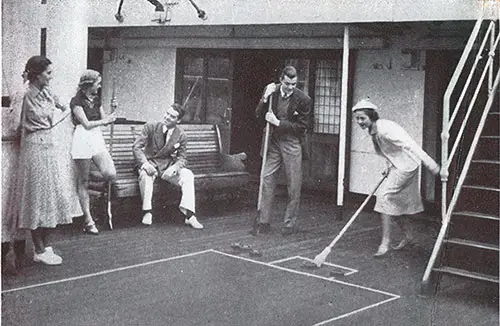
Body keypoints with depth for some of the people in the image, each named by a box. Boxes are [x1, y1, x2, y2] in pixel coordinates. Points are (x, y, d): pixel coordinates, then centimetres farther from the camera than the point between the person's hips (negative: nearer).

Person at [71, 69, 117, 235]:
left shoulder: (96, 100, 15)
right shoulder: (77, 101, -7)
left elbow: (104, 119, 15)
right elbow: (86, 124, -14)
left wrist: (112, 110, 0)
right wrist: (104, 121, -6)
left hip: (97, 138, 6)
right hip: (83, 139, -6)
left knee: (111, 174, -12)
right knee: (84, 182, 0)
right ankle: (88, 221, 4)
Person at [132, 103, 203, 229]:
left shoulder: (181, 136, -4)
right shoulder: (151, 127, -9)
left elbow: (182, 158, 0)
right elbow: (136, 147, -12)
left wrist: (174, 168, -25)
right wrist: (145, 164, -31)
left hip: (168, 166, 2)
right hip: (150, 163, -2)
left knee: (188, 175, -24)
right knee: (145, 174, -37)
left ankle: (189, 215, -29)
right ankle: (147, 212, -26)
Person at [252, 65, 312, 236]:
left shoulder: (303, 100, -9)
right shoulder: (271, 91, 0)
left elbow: (302, 126, -8)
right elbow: (259, 116, 3)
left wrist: (278, 123, -15)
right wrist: (265, 98, -14)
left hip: (291, 144, -3)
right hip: (272, 142, 3)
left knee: (293, 185, 2)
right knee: (266, 180, 0)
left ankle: (290, 223, 15)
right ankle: (263, 221, 8)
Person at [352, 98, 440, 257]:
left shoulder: (385, 129, -24)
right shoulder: (372, 131, 5)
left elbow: (409, 145, -29)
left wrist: (430, 163, -33)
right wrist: (389, 166, 5)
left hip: (406, 166, -10)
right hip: (397, 167, 10)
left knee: (384, 196, -16)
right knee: (395, 202, 15)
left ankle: (385, 241, -15)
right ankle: (408, 235, 32)